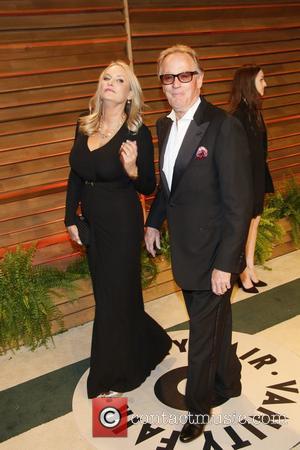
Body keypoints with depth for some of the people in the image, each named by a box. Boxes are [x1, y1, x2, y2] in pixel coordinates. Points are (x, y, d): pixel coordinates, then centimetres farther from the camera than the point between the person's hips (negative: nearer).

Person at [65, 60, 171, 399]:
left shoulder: (138, 133, -15)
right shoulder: (85, 126, 2)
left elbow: (149, 187, -12)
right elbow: (75, 176, 9)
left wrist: (132, 169, -32)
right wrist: (70, 219, 7)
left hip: (122, 225, -7)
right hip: (92, 224, 7)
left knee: (114, 296, 7)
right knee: (105, 291, 20)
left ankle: (114, 377, 30)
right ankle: (150, 344, 46)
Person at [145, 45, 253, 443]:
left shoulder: (224, 127, -20)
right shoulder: (165, 126, 5)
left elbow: (239, 203, -21)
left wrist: (224, 263, -20)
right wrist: (154, 222, 17)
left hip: (212, 254, -7)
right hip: (183, 248, 7)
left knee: (204, 334, 10)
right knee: (212, 324, 24)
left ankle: (199, 406, 35)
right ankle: (228, 383, 48)